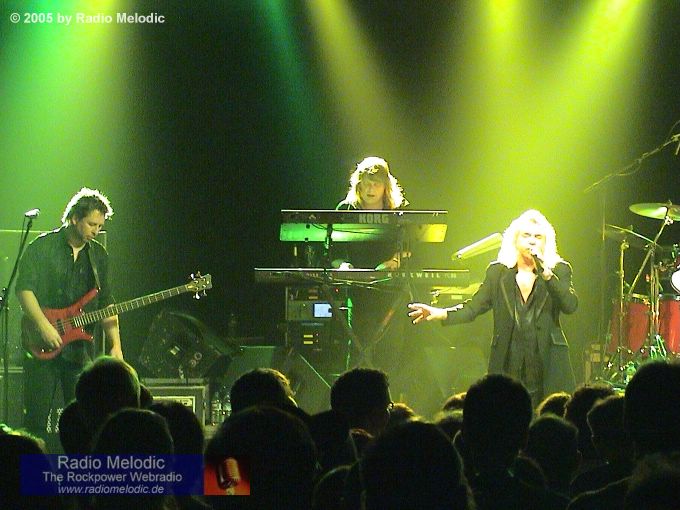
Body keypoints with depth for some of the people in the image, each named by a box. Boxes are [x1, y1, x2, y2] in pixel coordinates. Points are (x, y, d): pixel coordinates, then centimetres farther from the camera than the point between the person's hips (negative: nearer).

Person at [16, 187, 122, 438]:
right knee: (36, 417, -5)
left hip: (79, 349, 5)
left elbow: (105, 303, 13)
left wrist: (115, 345, 2)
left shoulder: (98, 255, 12)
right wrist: (44, 326, -21)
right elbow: (24, 289, -11)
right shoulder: (42, 248, -4)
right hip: (41, 348, -5)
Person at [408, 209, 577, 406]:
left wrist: (546, 274, -17)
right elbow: (474, 307, 7)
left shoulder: (559, 270, 7)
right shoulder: (498, 272, 11)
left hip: (547, 364, -1)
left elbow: (571, 306, -7)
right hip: (508, 363, 1)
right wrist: (441, 314, -10)